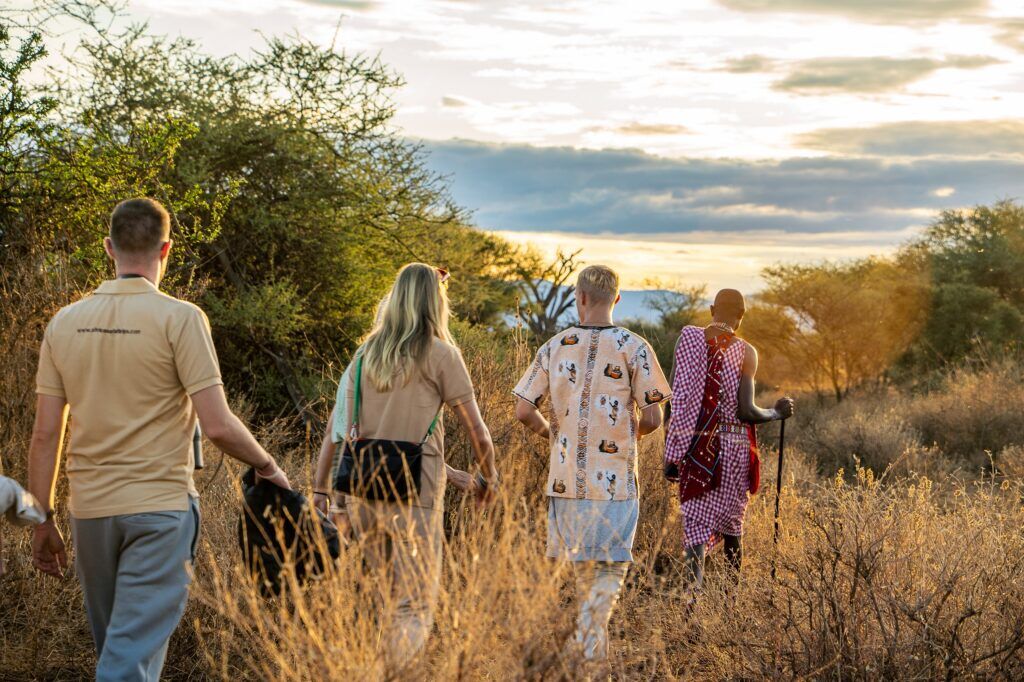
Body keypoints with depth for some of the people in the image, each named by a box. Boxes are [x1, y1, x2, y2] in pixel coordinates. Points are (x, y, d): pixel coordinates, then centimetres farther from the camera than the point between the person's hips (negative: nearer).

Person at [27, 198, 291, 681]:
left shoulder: (65, 322, 5)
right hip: (159, 506, -5)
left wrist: (43, 522, 11)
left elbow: (45, 435, 4)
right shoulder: (179, 318, -9)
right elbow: (218, 427, -14)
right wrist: (268, 467, 3)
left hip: (90, 511, 5)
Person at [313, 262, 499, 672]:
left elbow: (335, 430, 8)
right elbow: (477, 431, 1)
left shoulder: (365, 354, 12)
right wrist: (488, 477, 17)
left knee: (388, 600, 20)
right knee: (416, 608, 0)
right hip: (414, 493, -5)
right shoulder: (439, 354, -2)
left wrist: (320, 491, 11)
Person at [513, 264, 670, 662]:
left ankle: (593, 640, 27)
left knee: (582, 568, 17)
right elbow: (652, 419, -9)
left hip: (566, 476, 3)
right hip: (615, 479, -3)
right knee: (611, 568, 3)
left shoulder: (555, 347, 2)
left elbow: (524, 411, -1)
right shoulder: (633, 348, -7)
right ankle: (589, 648, -10)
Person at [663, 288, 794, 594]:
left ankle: (694, 587, -21)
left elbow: (675, 397, 0)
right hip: (735, 444, 0)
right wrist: (777, 413, 10)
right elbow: (745, 411, -11)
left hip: (695, 444, 0)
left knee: (696, 523, -1)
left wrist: (672, 455, 5)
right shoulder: (745, 352, -5)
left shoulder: (688, 338, 0)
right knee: (731, 523, 17)